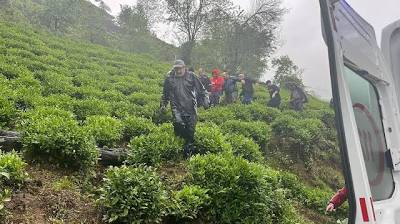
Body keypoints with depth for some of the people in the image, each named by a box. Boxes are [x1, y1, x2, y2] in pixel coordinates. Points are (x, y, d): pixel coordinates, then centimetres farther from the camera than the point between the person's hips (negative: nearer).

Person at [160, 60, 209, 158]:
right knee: (178, 123, -26)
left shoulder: (191, 76, 1)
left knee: (190, 130, 2)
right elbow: (165, 94, 20)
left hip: (191, 109, 0)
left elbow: (201, 90, 6)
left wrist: (205, 101, -2)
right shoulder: (169, 78, 5)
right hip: (177, 107, 0)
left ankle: (188, 153, 19)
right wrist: (163, 105, 20)